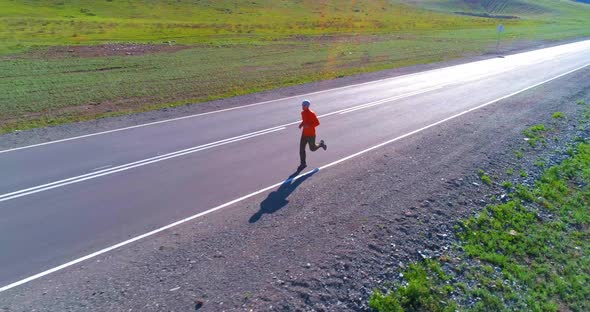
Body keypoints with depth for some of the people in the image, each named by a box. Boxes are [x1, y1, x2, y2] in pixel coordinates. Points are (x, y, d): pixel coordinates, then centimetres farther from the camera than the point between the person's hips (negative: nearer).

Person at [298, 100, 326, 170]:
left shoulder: (312, 114, -20)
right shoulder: (303, 113, 2)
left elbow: (317, 123, -18)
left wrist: (309, 126, -29)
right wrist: (301, 124, -2)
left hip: (311, 134, -6)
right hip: (304, 133, 6)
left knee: (312, 149, 11)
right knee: (301, 149, 1)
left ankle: (321, 144, 40)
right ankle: (303, 164, 13)